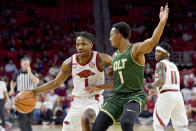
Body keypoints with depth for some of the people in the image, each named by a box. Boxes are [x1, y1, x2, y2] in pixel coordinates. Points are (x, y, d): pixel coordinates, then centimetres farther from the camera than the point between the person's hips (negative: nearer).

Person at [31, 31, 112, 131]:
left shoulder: (100, 58, -14)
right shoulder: (69, 63, -6)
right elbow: (56, 83, 7)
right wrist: (34, 91, 2)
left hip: (93, 100, -4)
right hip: (77, 101, 4)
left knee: (85, 119, -35)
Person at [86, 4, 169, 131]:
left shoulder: (136, 49, -7)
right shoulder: (115, 55, 17)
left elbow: (153, 41, -27)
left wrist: (162, 21, -40)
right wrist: (99, 87, 29)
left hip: (135, 96, -7)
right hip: (117, 97, 7)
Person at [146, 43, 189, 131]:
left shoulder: (161, 64, -4)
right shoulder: (174, 66, 22)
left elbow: (162, 81, -20)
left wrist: (151, 85, -2)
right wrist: (156, 90, 31)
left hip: (166, 96, -8)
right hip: (178, 94, 8)